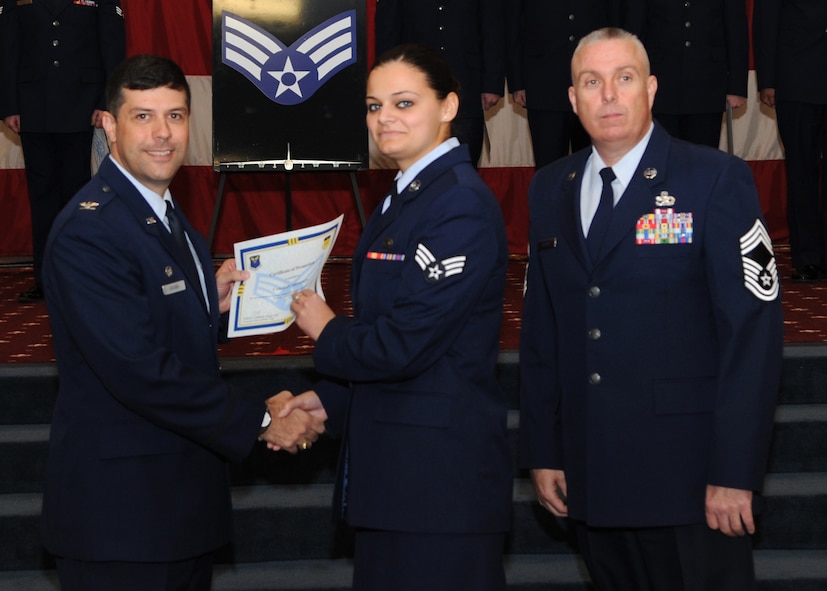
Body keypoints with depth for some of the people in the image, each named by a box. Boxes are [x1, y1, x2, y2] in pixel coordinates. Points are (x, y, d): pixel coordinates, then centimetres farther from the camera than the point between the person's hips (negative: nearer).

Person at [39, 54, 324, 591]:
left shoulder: (166, 214, 13)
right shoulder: (88, 231, -19)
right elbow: (138, 370, -25)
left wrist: (212, 303, 0)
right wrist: (259, 421, -20)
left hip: (184, 495, 9)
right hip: (121, 506, -9)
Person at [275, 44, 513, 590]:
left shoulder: (461, 205, -17)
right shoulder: (404, 199, 14)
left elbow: (403, 345, -22)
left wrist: (326, 331, -5)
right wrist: (330, 401, 8)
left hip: (441, 474, -10)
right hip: (394, 466, 10)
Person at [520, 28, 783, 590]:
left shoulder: (717, 179, -5)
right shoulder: (549, 189, 11)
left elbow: (753, 328, -10)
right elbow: (539, 328, 13)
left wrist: (735, 472, -14)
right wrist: (542, 451, 8)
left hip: (688, 477, -4)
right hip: (592, 475, 5)